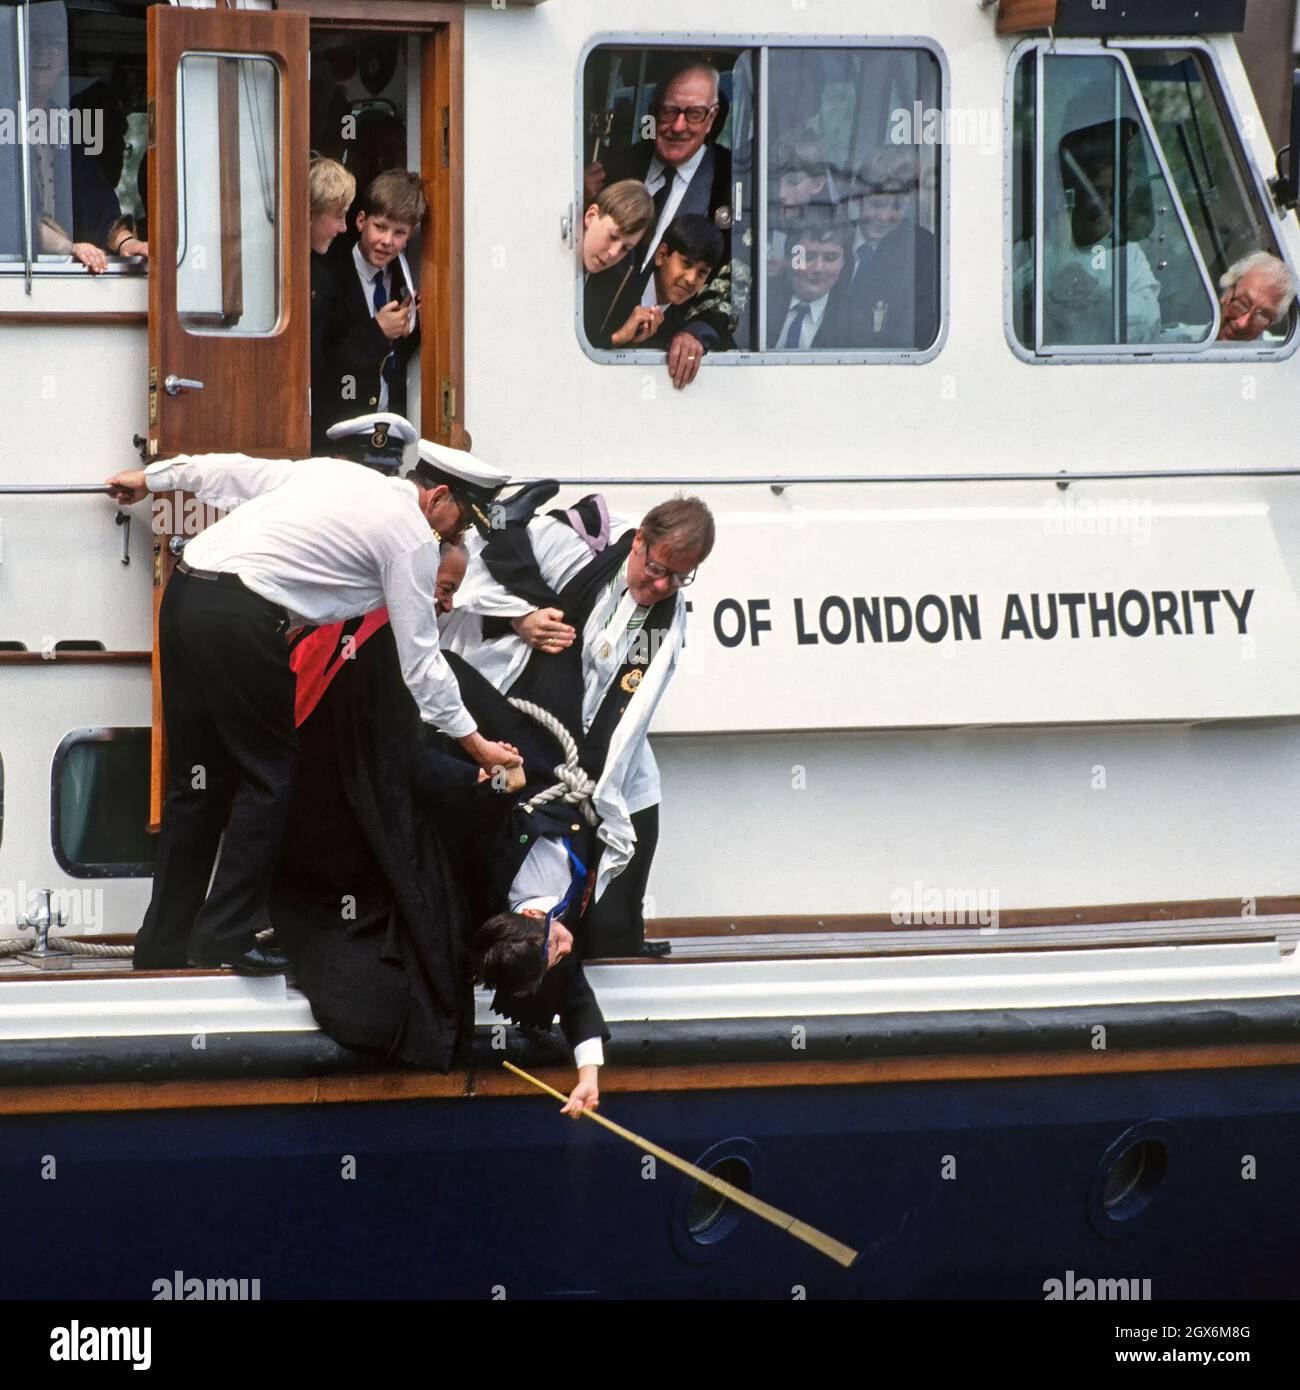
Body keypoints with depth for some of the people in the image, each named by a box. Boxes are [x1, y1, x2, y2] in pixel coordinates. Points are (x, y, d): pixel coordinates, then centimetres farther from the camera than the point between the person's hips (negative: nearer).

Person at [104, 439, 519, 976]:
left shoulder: (334, 472, 22)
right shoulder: (412, 536, 2)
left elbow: (234, 472, 29)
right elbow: (420, 655, 4)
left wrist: (151, 477, 43)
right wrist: (474, 741, 12)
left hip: (183, 591, 8)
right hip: (242, 615, -8)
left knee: (197, 781, 14)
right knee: (271, 775, 3)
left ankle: (162, 947, 17)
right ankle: (226, 936, -1)